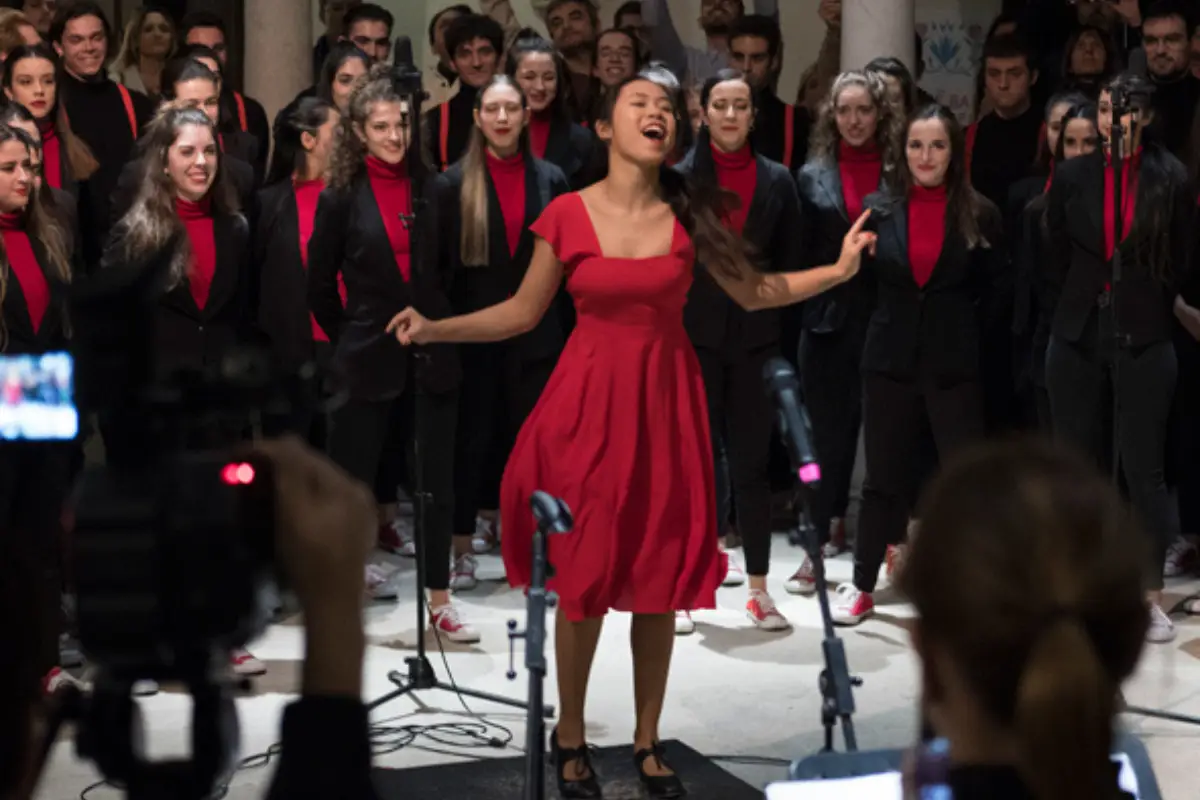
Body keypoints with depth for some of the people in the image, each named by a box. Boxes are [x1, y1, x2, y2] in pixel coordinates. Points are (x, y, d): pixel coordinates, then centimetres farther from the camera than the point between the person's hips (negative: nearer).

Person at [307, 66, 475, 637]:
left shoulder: (433, 188, 3)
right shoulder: (342, 197, -1)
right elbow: (319, 284, 6)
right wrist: (349, 336, 6)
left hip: (431, 354, 2)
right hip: (368, 358, -2)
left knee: (437, 482, 4)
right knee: (351, 478, 4)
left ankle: (438, 601, 12)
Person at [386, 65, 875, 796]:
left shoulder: (688, 216, 0)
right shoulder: (568, 215, -5)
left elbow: (753, 292, 8)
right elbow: (523, 313, 3)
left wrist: (839, 270, -2)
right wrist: (434, 330, -7)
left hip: (665, 401, 2)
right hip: (588, 403, -2)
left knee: (659, 581, 5)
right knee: (582, 576, 3)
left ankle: (648, 740, 20)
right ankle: (570, 735, 20)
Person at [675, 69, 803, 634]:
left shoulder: (776, 181, 7)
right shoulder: (680, 177, 0)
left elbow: (789, 264, 9)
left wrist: (782, 329, 3)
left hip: (756, 336, 2)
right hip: (695, 335, -2)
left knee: (752, 463, 6)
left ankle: (758, 589, 12)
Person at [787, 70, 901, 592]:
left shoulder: (900, 174, 3)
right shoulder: (812, 177, 8)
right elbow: (799, 250, 7)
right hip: (828, 321, 1)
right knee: (830, 433, 3)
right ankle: (823, 539, 7)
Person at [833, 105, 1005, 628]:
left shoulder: (979, 215, -3)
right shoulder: (878, 208, 0)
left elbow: (995, 291, 7)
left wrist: (965, 334, 6)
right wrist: (893, 323, 9)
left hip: (954, 365, -1)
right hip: (889, 360, 1)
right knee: (883, 477, 10)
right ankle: (862, 585, 21)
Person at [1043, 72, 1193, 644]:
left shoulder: (1170, 178, -3)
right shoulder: (1072, 177, 3)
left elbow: (1183, 262, 3)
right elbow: (1055, 260, 9)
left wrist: (1151, 312, 4)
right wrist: (1065, 318, 8)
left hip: (1144, 340, -2)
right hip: (1077, 339, 3)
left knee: (1143, 468, -2)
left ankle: (1150, 596, 6)